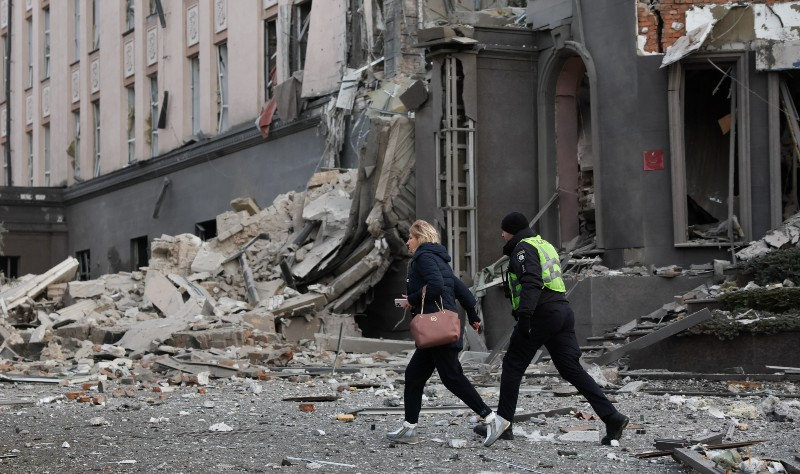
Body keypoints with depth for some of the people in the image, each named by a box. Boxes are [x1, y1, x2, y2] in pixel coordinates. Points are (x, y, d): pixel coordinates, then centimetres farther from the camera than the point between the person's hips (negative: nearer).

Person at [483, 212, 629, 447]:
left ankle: (503, 418, -3)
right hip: (562, 312, 9)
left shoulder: (523, 249, -4)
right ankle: (612, 417, -3)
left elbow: (531, 283, -19)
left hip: (542, 314, -9)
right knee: (571, 369, 5)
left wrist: (524, 316, -27)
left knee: (513, 364, 1)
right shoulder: (545, 246, 26)